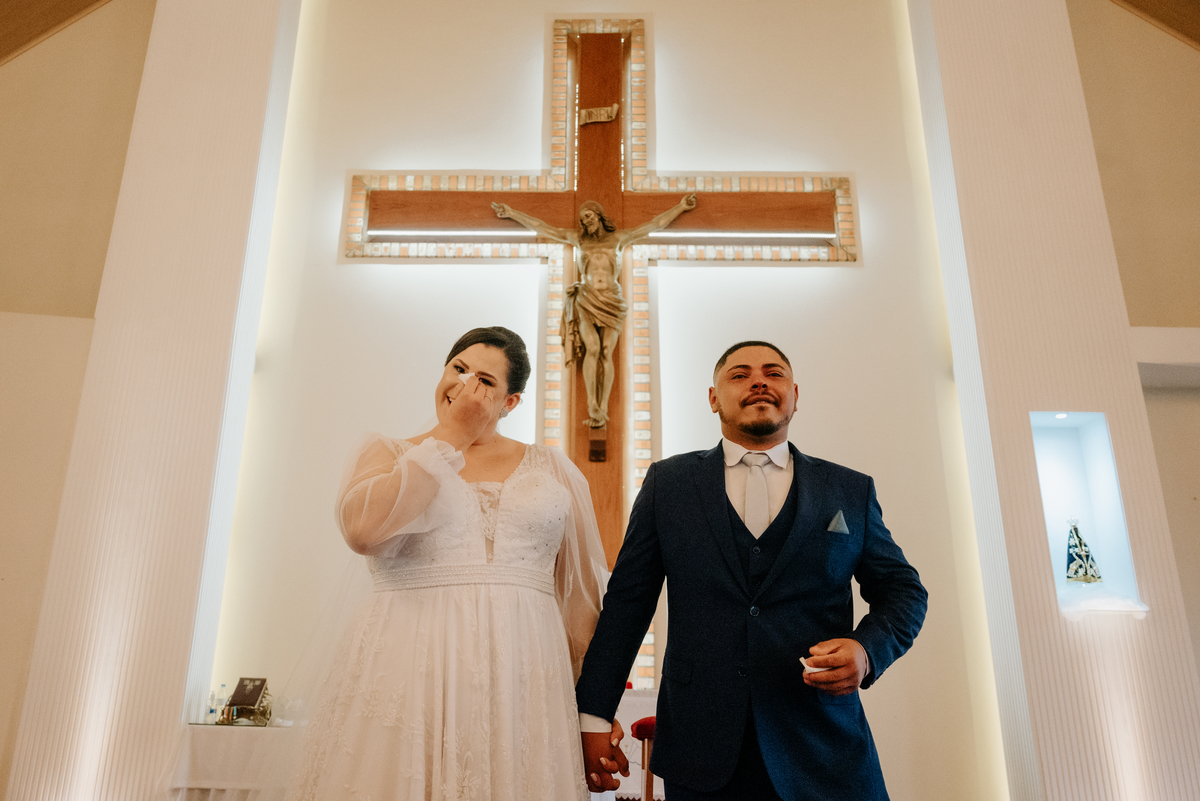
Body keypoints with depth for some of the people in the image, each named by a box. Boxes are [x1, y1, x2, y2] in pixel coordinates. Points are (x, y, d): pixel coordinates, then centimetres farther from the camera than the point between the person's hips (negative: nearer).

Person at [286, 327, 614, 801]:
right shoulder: (389, 454, 8)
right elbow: (362, 529, -14)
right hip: (407, 668, -1)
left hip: (520, 674, 1)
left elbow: (582, 595, 9)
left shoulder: (554, 470, 9)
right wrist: (449, 438, -7)